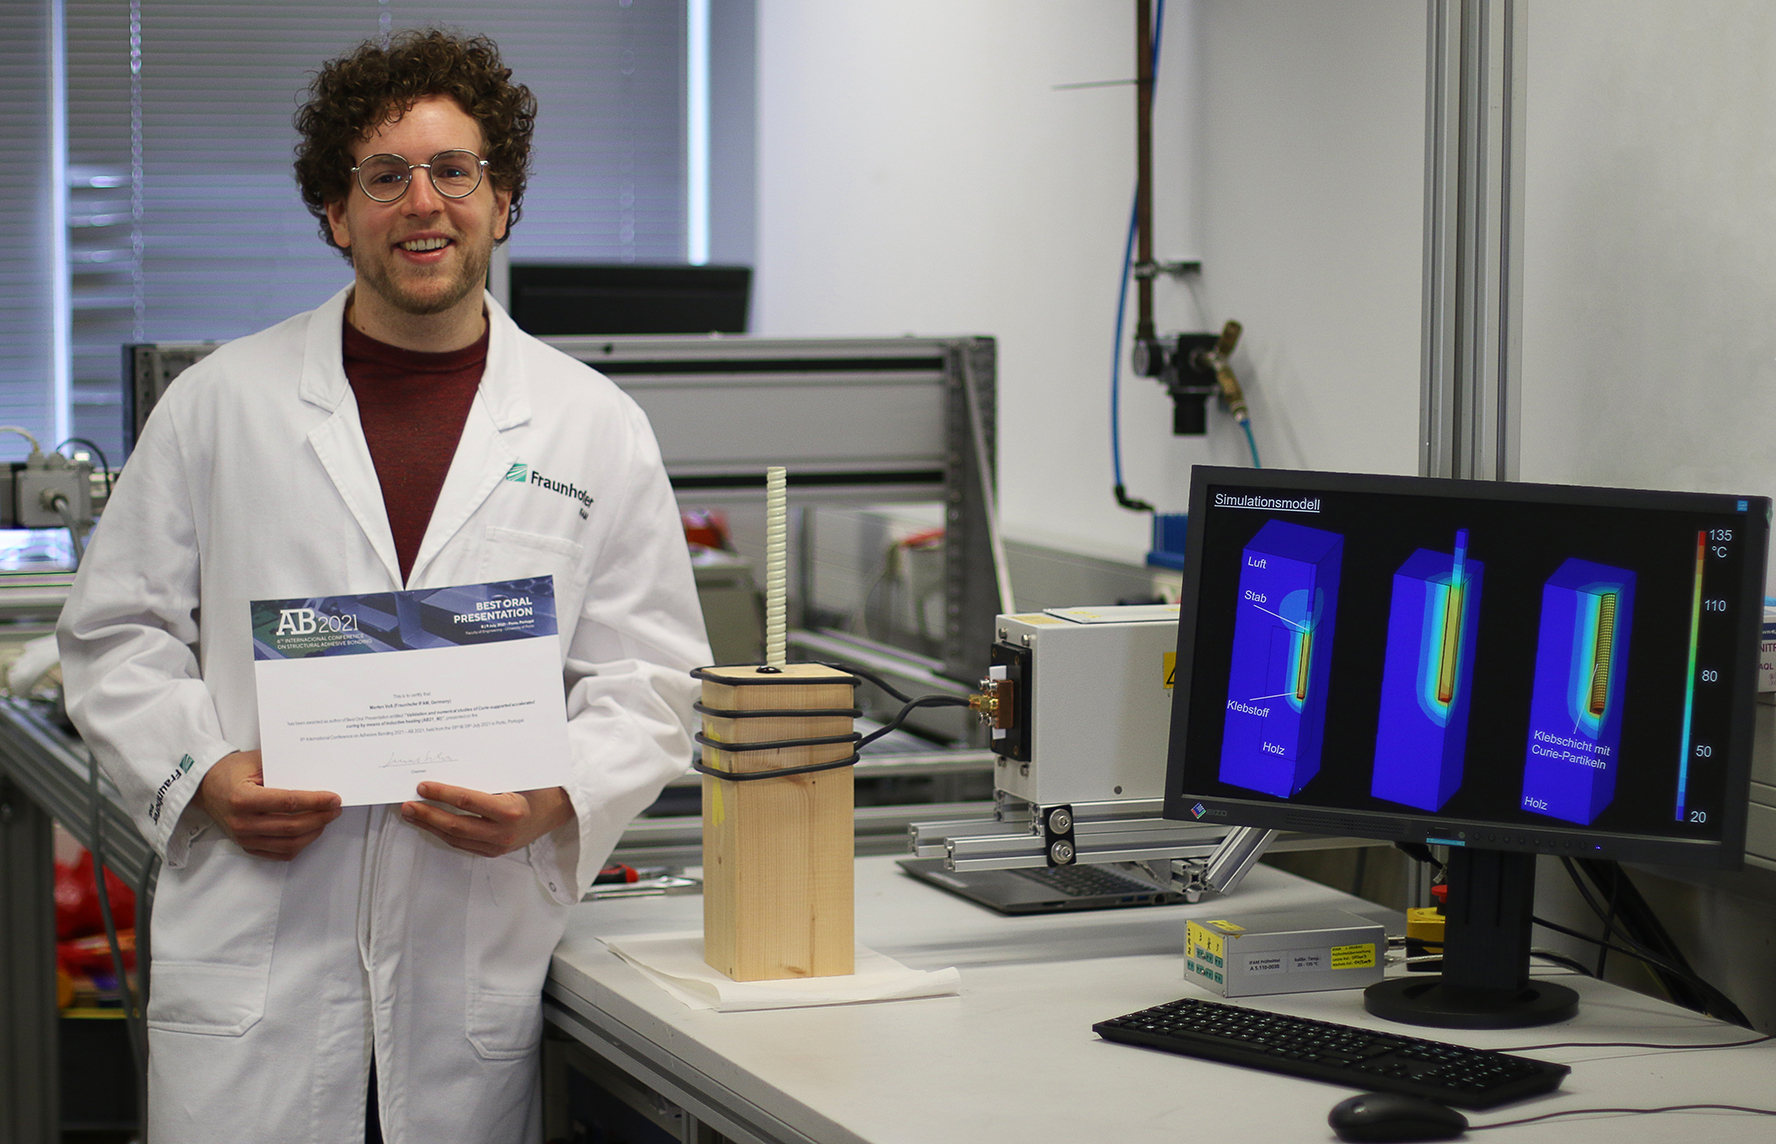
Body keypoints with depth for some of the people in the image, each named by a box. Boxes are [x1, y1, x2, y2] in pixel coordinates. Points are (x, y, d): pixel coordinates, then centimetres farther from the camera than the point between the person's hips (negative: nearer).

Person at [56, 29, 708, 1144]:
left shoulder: (597, 428, 7)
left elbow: (649, 680, 6)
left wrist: (557, 800, -12)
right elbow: (119, 632, 10)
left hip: (479, 960, 1)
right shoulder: (223, 402, 7)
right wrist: (200, 771, -7)